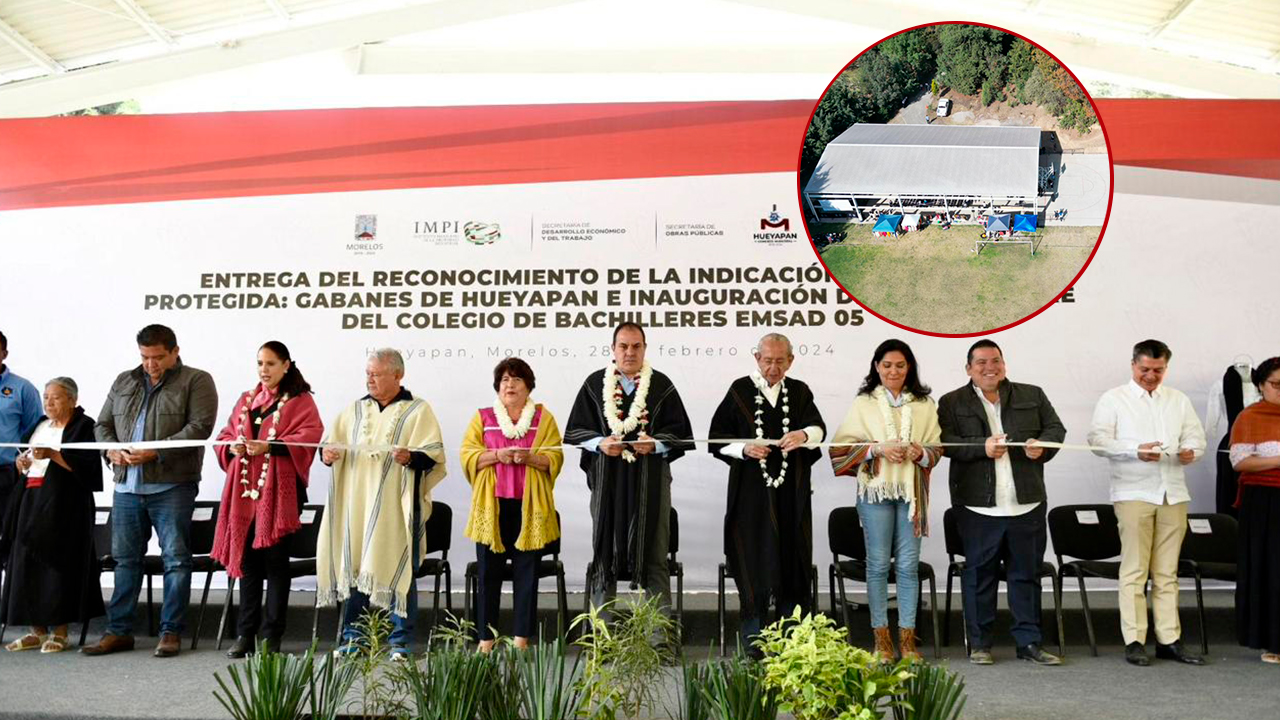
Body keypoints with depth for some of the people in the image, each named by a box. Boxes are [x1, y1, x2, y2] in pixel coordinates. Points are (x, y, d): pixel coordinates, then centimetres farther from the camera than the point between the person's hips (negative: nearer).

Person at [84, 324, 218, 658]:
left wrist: (155, 452, -18)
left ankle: (171, 632, 6)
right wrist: (112, 450, -2)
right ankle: (118, 631, 20)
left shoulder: (196, 381, 0)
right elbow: (102, 424, 20)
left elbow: (200, 426, -11)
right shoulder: (124, 382, 17)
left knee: (176, 558, -2)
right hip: (127, 485, 5)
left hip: (172, 486, -5)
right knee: (125, 558, 11)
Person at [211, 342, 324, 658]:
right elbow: (225, 435, 18)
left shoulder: (300, 401, 2)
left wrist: (269, 446, -22)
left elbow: (310, 436, -12)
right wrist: (233, 447, -5)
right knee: (247, 559, 6)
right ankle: (245, 634, 12)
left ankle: (272, 636, 5)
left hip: (279, 491, -5)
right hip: (245, 490, 5)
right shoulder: (245, 401, 19)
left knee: (275, 559, -1)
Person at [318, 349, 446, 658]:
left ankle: (400, 641, 8)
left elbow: (435, 455, -5)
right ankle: (353, 637, 19)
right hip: (356, 505, 4)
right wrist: (327, 453, -6)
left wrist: (411, 457, -25)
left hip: (396, 507, -4)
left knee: (398, 572, -2)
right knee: (354, 568, 7)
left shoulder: (418, 410, 2)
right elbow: (332, 443, 17)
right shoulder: (355, 409, 16)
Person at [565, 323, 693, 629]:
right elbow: (576, 430, 7)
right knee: (605, 549, 6)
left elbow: (679, 431, 4)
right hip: (607, 480, 1)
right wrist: (600, 443, -11)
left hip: (651, 480, -1)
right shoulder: (595, 384, 6)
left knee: (653, 554, 1)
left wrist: (654, 444, -14)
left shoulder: (662, 385, 4)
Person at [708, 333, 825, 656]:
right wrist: (744, 450, -14)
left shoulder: (799, 392, 8)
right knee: (754, 562, 0)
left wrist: (804, 434, -31)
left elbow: (819, 428, -9)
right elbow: (717, 439, 4)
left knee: (793, 562, 5)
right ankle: (753, 635, 12)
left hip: (792, 494, 2)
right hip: (751, 493, -2)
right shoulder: (740, 391, 3)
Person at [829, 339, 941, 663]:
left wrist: (921, 453, -12)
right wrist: (878, 449, -14)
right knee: (878, 564, 2)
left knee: (908, 565, 3)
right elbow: (841, 446, -1)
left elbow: (936, 449, 10)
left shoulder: (924, 404, 9)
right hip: (875, 490, -2)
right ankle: (881, 637, 11)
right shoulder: (863, 403, 3)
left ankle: (907, 638, 12)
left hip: (911, 491, 2)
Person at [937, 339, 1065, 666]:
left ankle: (1028, 642, 19)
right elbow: (945, 442, -6)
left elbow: (1056, 428, 13)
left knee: (1027, 573, 9)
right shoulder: (952, 402, 3)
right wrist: (982, 446, -20)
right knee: (979, 574, 4)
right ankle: (979, 643, 14)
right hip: (978, 505, -3)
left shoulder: (1032, 396, 13)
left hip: (1027, 504, 3)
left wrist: (1042, 445, -8)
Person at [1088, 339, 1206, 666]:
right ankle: (1134, 641, 0)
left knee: (1167, 572, 8)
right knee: (1134, 570, -4)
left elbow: (1196, 436, 16)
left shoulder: (1179, 400, 17)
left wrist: (1191, 450, -7)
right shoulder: (1114, 399, 4)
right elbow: (1098, 439, -5)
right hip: (1133, 492, -4)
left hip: (1173, 493, 4)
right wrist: (1135, 451, -19)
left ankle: (1169, 639, 13)